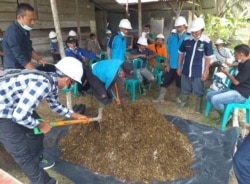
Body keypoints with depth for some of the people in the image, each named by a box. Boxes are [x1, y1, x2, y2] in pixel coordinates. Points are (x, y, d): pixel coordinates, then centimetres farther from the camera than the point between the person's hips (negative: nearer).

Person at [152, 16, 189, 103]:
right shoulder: (171, 37, 1)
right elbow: (169, 52, 4)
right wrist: (167, 64, 1)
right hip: (171, 65, 2)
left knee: (179, 83, 13)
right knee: (166, 81, 6)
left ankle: (177, 97, 33)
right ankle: (160, 97, 18)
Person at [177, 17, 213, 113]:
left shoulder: (207, 41, -10)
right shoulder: (186, 40, -3)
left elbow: (208, 58, -6)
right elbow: (181, 54, 7)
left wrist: (205, 72, -7)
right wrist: (179, 67, 7)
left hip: (198, 71, -2)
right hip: (186, 69, 3)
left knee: (198, 91, 9)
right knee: (185, 88, 17)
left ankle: (198, 107, 27)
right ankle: (183, 102, 39)